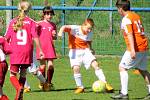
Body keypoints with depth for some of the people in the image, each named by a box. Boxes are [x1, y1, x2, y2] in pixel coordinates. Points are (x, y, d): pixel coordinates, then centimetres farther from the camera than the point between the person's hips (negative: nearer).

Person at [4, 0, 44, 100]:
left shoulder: (13, 22, 3)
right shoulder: (31, 22, -1)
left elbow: (7, 38, 6)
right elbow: (35, 37, -8)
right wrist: (40, 50, -4)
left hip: (15, 51, 0)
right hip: (27, 51, 1)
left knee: (13, 75, 3)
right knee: (23, 74, 14)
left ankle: (18, 88, -24)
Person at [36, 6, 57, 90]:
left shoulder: (53, 25, 10)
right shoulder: (39, 24, 1)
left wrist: (54, 35, -5)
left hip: (50, 47, 2)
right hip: (41, 47, -2)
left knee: (51, 66, -5)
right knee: (43, 66, -1)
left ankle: (49, 83, 9)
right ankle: (42, 83, 13)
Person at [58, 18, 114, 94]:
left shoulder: (89, 33, -1)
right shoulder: (75, 29, -17)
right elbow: (65, 27, -31)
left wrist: (90, 49, 0)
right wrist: (61, 31, -52)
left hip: (85, 51, 3)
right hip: (75, 51, -3)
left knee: (95, 64, -11)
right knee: (76, 68, -20)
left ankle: (105, 84, -4)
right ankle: (80, 87, -1)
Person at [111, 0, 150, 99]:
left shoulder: (126, 19, -11)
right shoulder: (136, 16, 15)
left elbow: (130, 34, -21)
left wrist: (132, 50, -29)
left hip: (136, 48, -9)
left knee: (122, 67, -2)